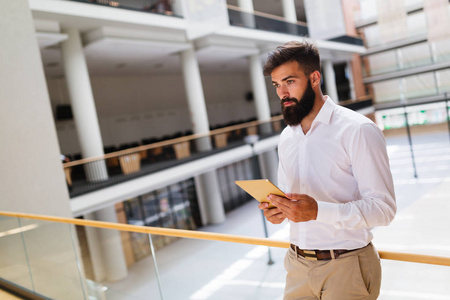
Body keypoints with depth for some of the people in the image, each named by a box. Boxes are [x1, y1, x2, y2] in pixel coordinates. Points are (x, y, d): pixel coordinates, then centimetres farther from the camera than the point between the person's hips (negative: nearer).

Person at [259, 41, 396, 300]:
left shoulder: (358, 130, -13)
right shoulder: (286, 138, 8)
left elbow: (383, 207, -17)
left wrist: (317, 211, -29)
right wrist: (278, 210, -5)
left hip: (346, 268, -5)